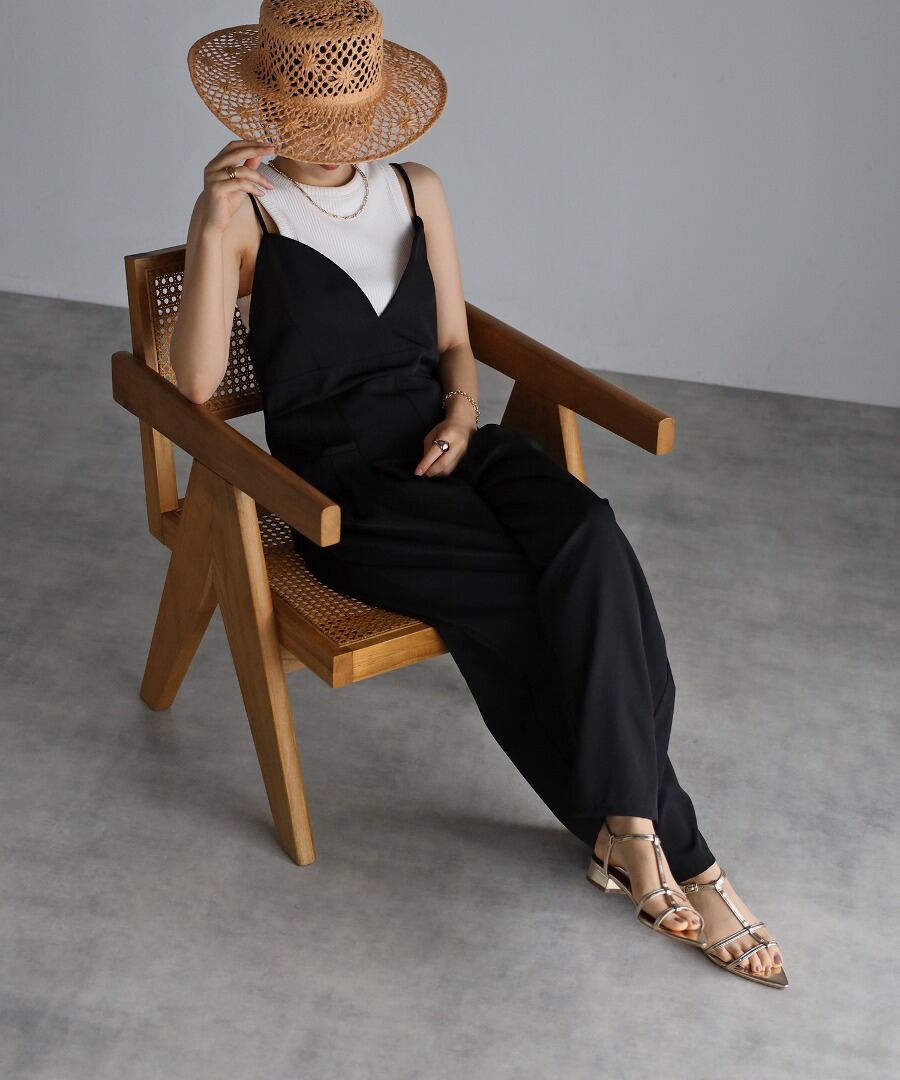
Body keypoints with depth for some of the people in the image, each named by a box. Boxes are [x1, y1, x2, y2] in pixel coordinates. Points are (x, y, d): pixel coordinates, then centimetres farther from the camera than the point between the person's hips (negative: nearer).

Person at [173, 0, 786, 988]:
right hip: (342, 483, -4)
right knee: (528, 599, -27)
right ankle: (677, 857, -15)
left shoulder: (417, 191, 13)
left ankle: (627, 827, -21)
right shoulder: (243, 210, -2)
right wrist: (215, 228, -23)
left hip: (446, 444, 4)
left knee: (589, 545, -28)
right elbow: (196, 382, -12)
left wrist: (462, 415, -3)